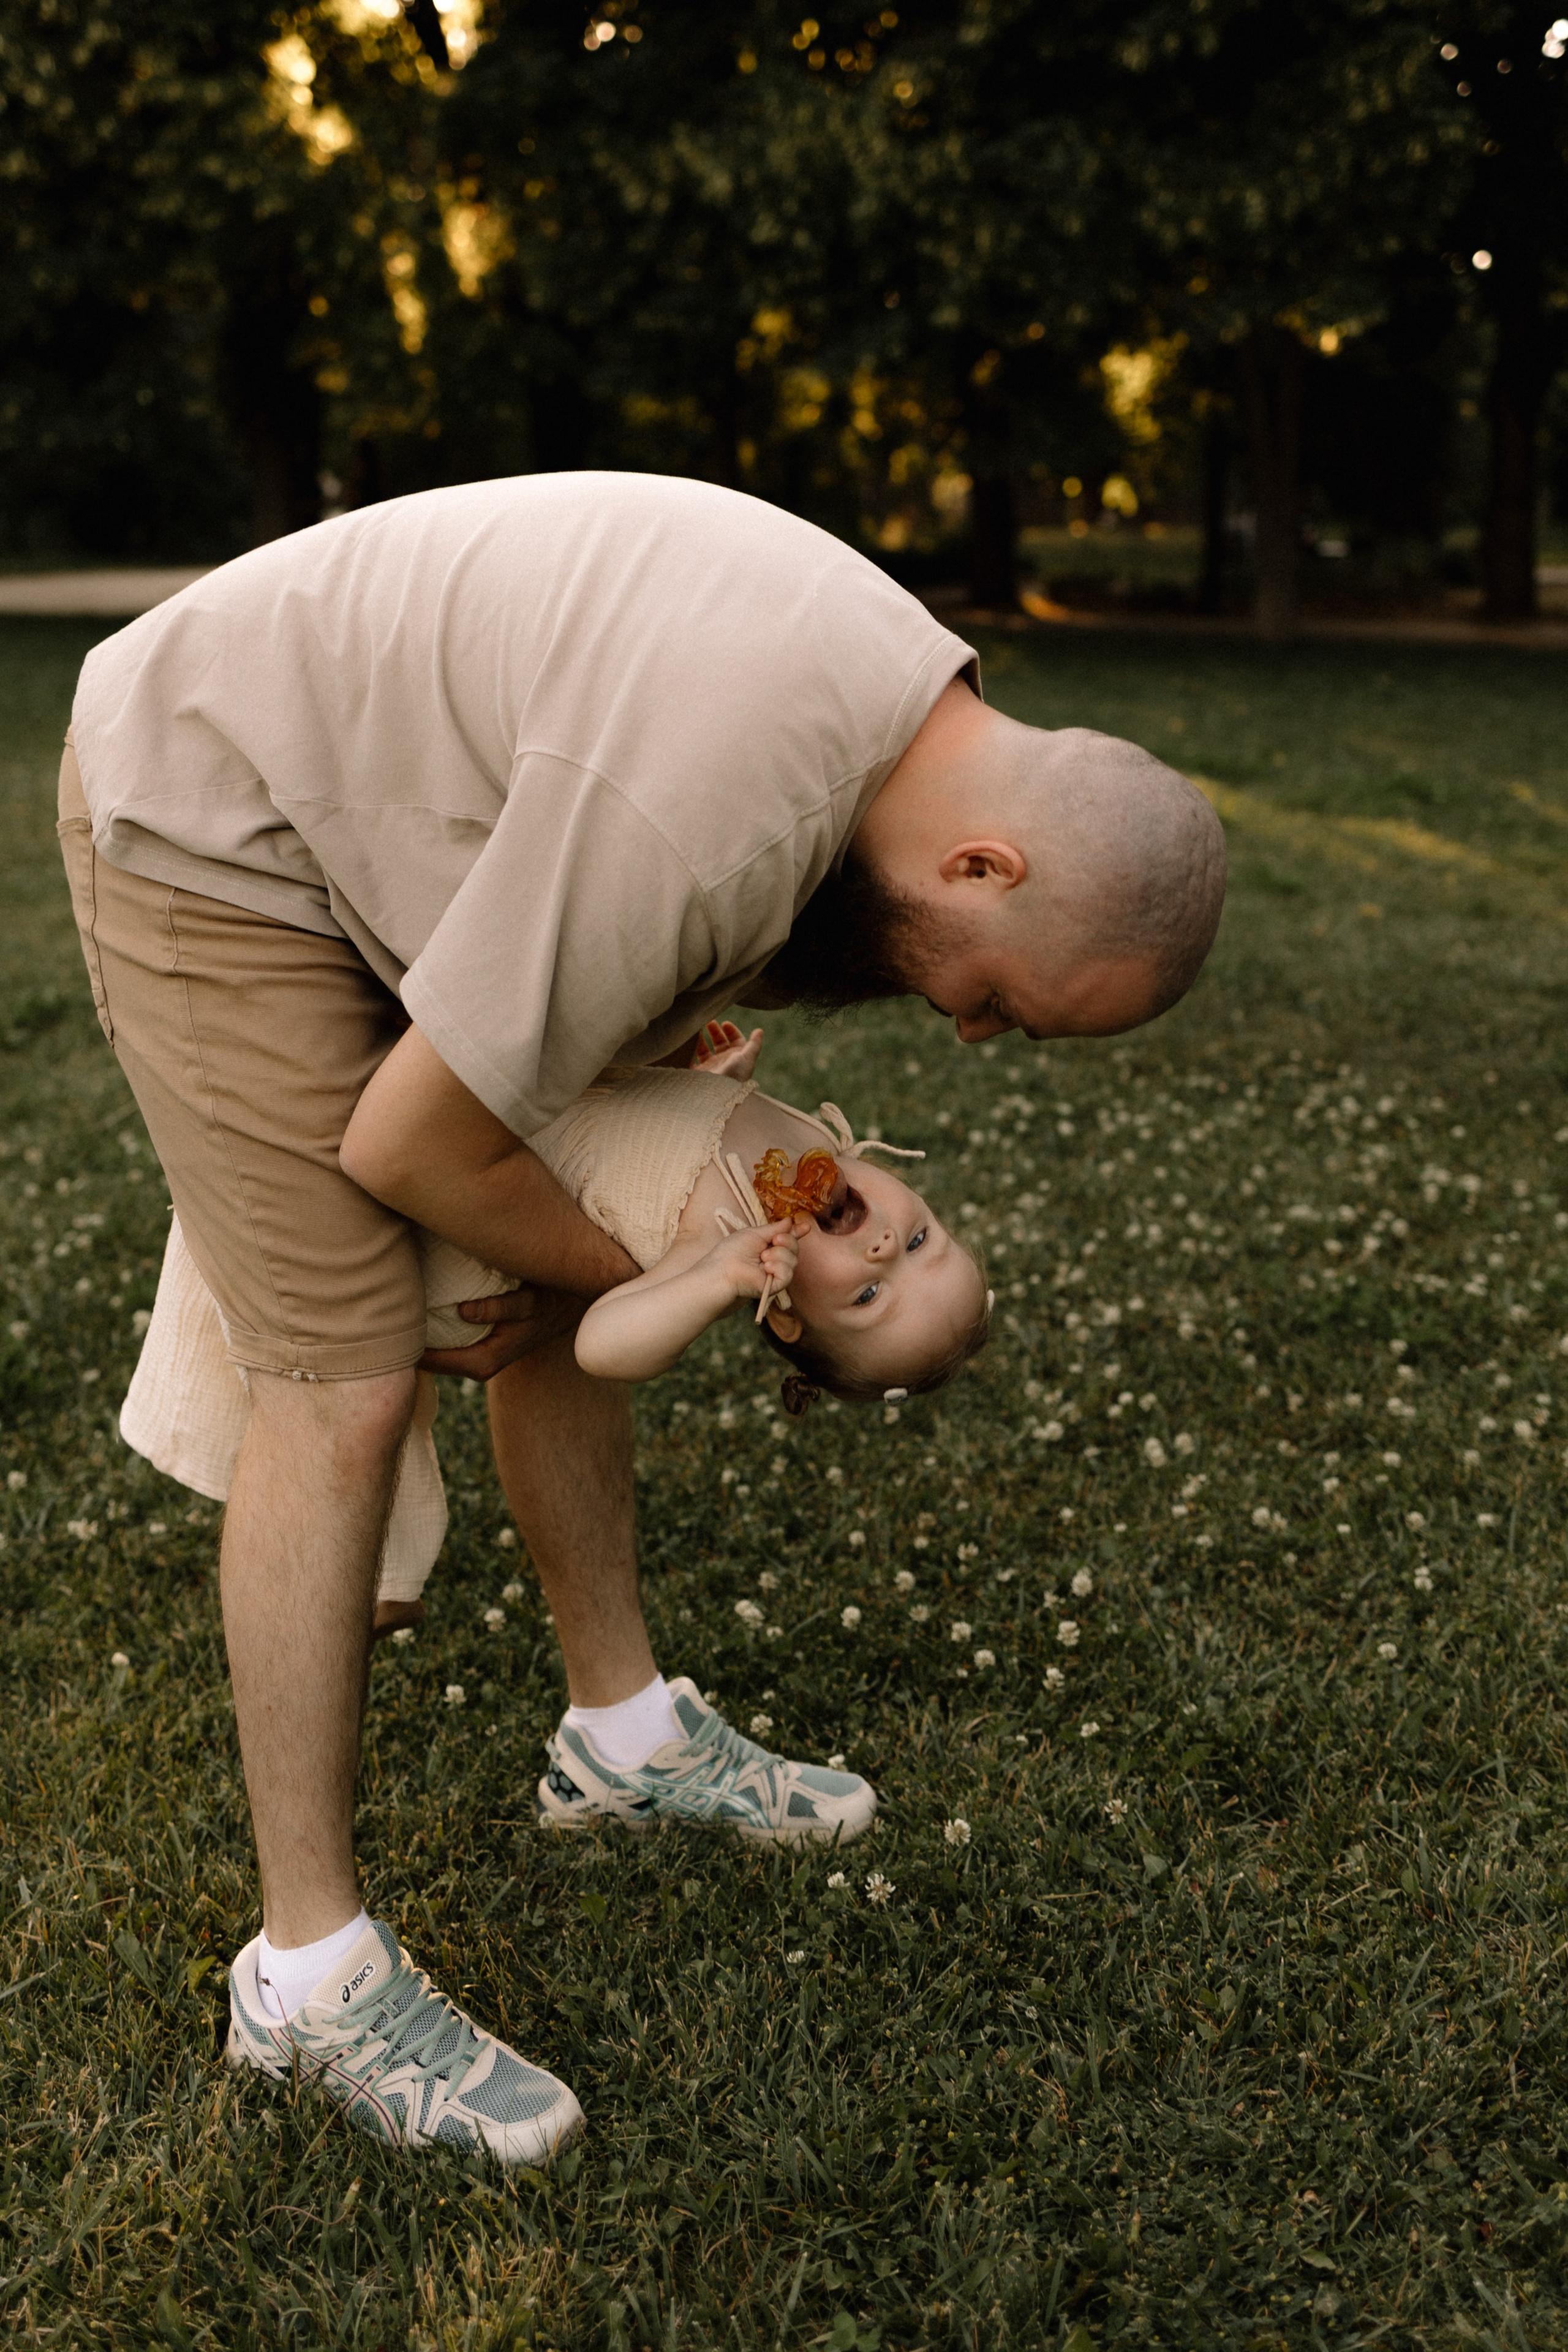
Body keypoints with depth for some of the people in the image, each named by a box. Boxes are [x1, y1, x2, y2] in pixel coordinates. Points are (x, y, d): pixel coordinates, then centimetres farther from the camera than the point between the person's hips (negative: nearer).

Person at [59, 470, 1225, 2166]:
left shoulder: (926, 710, -8)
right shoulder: (704, 817, -37)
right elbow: (408, 1145, -26)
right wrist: (627, 1270, -10)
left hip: (374, 810, 9)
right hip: (209, 830, -9)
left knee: (567, 1294, 10)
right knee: (345, 1387, -13)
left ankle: (624, 1726, 29)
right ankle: (308, 1969, 1)